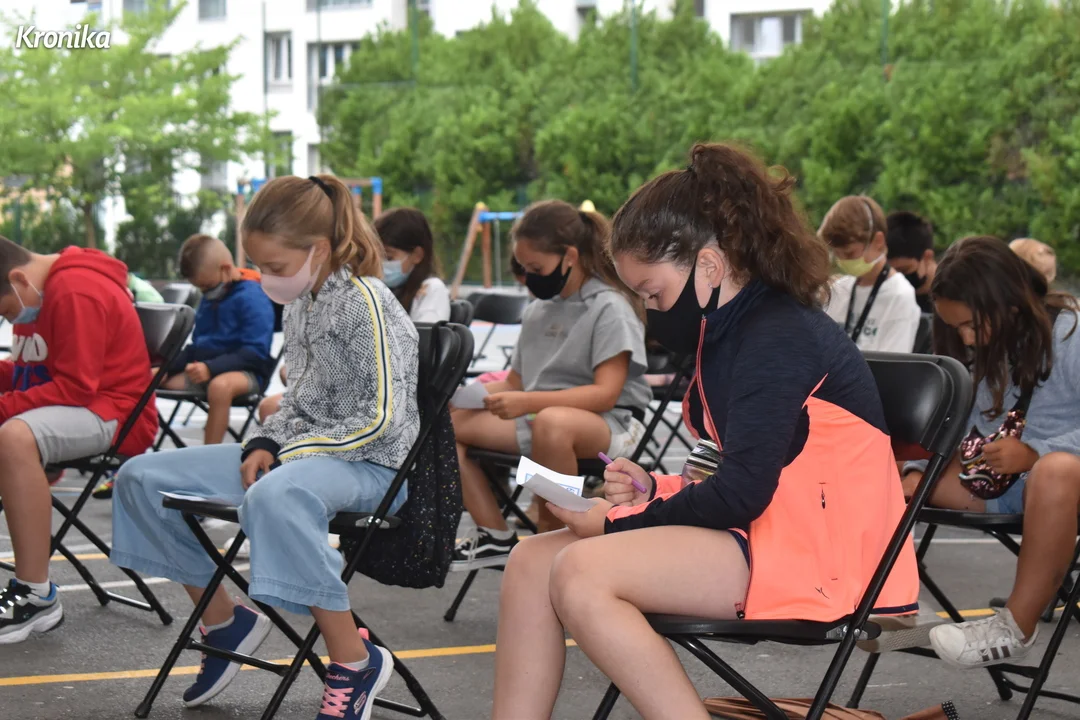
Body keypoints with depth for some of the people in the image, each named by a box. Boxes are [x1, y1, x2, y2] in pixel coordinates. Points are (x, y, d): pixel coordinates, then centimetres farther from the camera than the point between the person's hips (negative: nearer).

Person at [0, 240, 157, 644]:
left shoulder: (76, 292, -17)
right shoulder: (36, 293, 13)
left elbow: (76, 387, -21)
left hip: (113, 412, -10)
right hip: (64, 406, 10)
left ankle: (36, 596, -30)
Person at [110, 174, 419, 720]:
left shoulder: (365, 303, -15)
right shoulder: (300, 305, 11)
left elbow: (380, 419, -19)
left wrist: (289, 453, -17)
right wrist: (267, 444, -3)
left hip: (370, 463, -9)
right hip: (305, 453, 9)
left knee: (274, 497, -45)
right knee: (143, 477, 2)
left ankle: (354, 662, -32)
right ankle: (223, 622, 14)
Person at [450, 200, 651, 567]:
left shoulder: (609, 308, -9)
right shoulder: (538, 311, 14)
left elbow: (605, 394, -19)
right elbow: (515, 382, 19)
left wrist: (529, 402, -27)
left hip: (610, 424, -8)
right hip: (537, 416, 8)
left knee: (551, 422, -42)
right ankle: (495, 536, -4)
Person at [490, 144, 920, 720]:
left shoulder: (778, 337, -16)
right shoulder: (735, 331, 14)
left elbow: (739, 495, -20)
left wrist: (618, 522, -9)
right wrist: (651, 489, 3)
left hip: (818, 556, -10)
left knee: (582, 573, -25)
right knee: (532, 562, 1)